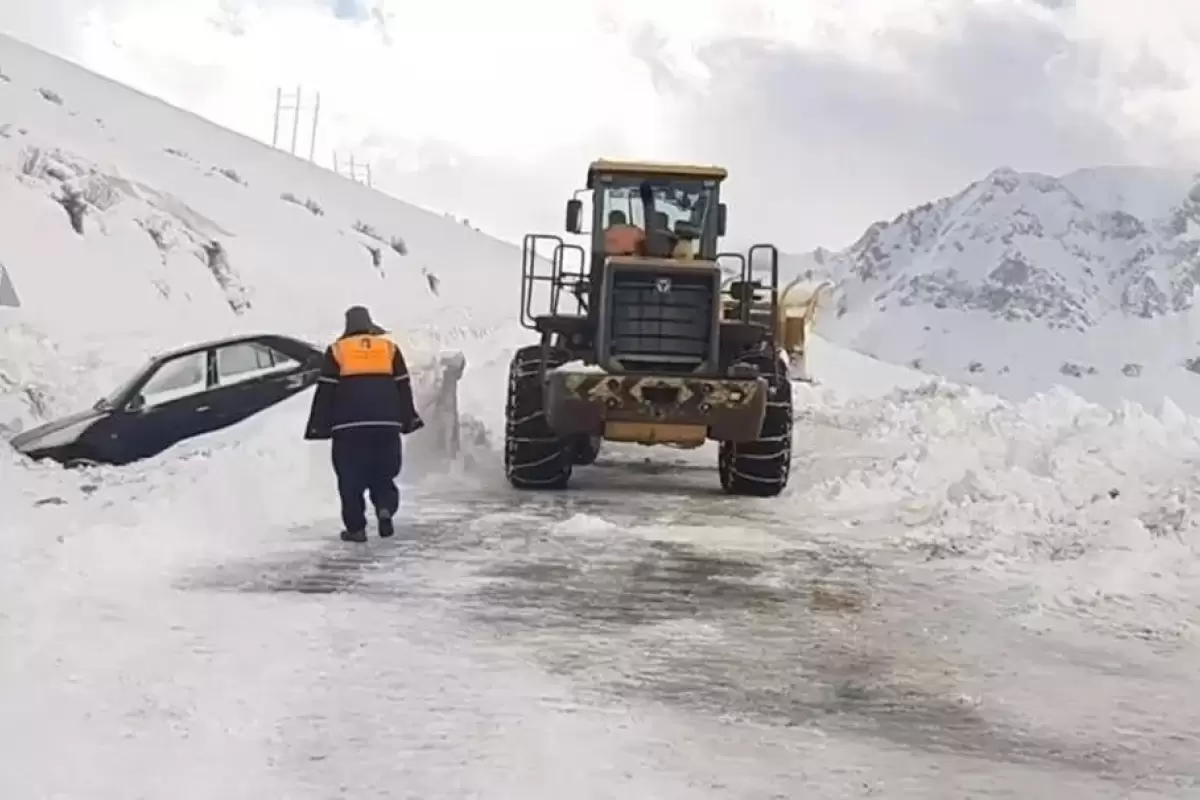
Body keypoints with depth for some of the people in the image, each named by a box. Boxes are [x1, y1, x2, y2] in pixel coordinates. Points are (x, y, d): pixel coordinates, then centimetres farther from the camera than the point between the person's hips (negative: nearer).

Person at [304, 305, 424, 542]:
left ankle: (356, 527, 1)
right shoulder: (389, 348, 11)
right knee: (383, 474, 14)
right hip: (386, 424, 2)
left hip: (348, 425, -2)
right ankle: (385, 508, -10)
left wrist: (319, 426, 6)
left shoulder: (337, 350, 5)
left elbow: (325, 392, 2)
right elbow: (403, 388, 12)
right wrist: (409, 420, 19)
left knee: (351, 478, 4)